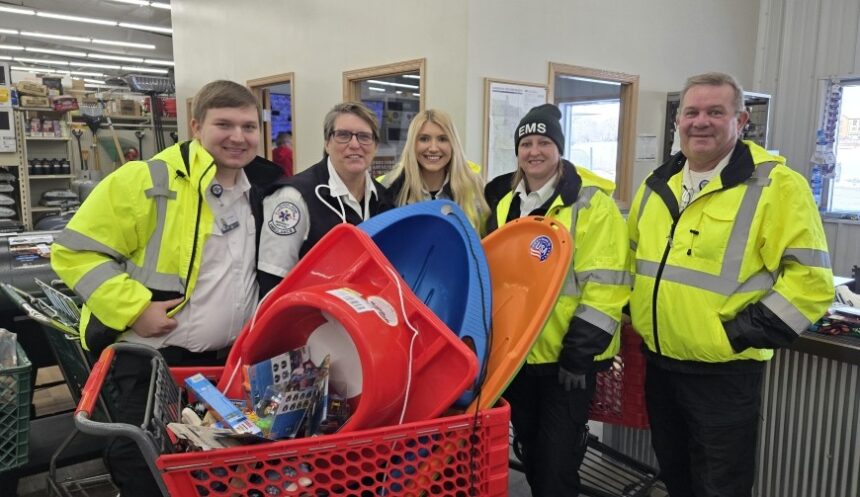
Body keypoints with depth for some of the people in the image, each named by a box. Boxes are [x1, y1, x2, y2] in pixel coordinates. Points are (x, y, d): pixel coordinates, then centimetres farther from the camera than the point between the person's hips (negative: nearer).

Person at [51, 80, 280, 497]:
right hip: (151, 361, -6)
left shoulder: (257, 194, 5)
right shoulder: (146, 181, -15)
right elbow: (74, 252, -14)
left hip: (228, 362, 6)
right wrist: (134, 308, -22)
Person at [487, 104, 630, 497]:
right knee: (530, 449, 19)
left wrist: (580, 351, -17)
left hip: (568, 354, -5)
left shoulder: (591, 202, -9)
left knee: (558, 457, 3)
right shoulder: (504, 203, 10)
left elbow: (605, 284, -14)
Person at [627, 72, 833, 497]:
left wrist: (741, 334, -19)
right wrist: (632, 314, 9)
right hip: (658, 362, 6)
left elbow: (810, 279, -16)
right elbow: (633, 257, 20)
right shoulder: (658, 184, 7)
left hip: (724, 371, -6)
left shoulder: (776, 184, -12)